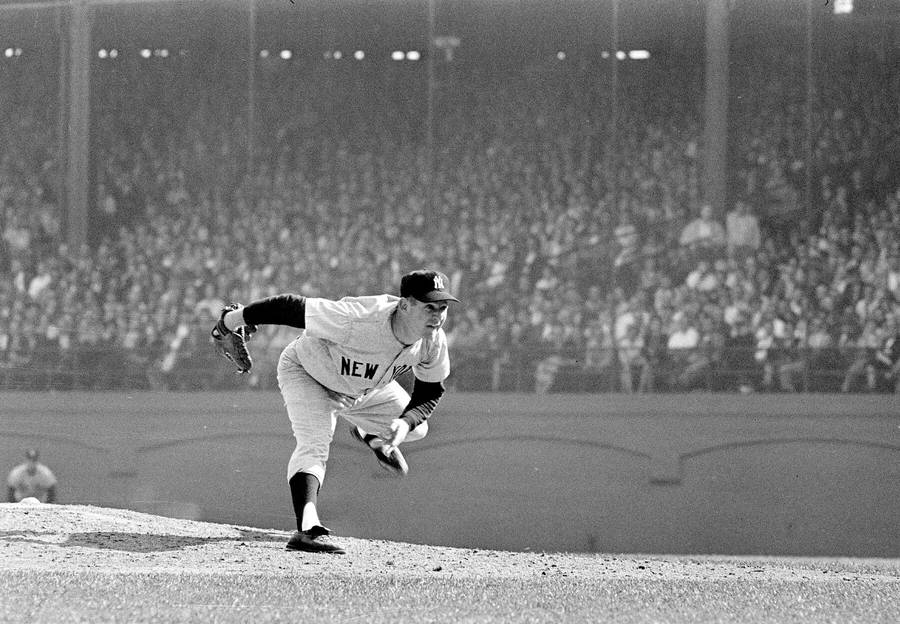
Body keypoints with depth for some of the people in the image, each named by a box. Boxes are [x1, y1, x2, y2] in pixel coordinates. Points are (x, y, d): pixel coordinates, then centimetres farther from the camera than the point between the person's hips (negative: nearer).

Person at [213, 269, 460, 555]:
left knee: (416, 428, 15)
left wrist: (406, 422, -30)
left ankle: (372, 437, 48)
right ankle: (307, 529, -44)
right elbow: (291, 308, -38)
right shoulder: (359, 320, -46)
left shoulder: (434, 341, -27)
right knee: (315, 445, -29)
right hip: (305, 372, -6)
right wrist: (236, 318, -25)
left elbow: (430, 393, -9)